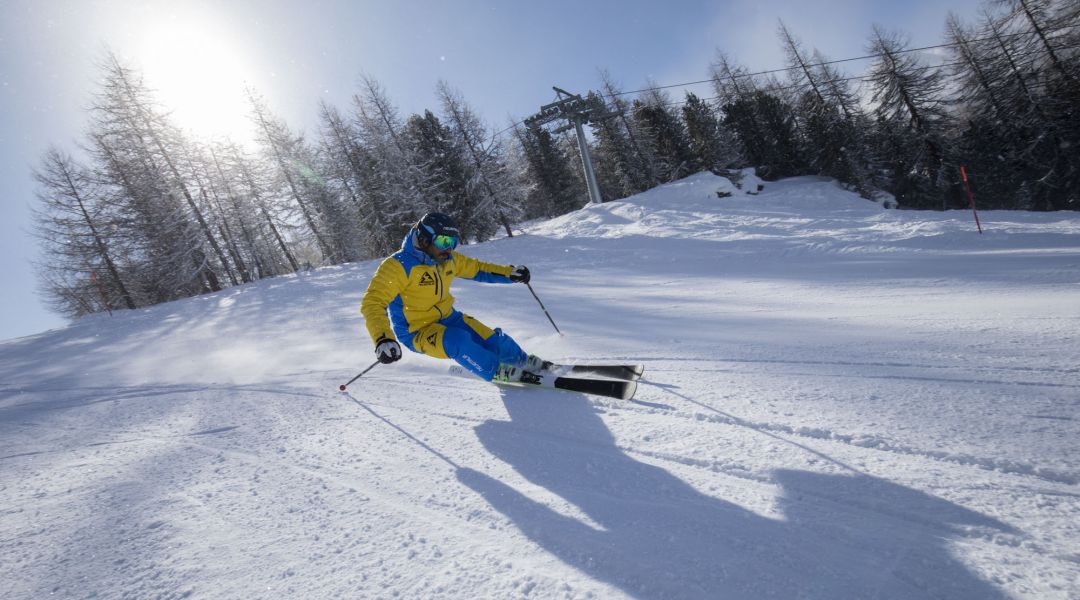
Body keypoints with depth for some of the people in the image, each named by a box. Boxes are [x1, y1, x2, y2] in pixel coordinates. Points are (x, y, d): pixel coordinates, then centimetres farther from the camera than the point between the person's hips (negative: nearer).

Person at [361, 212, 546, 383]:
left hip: (447, 318, 6)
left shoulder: (448, 259, -2)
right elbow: (373, 303, -29)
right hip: (416, 331, -6)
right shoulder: (398, 266, -23)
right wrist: (383, 340, -45)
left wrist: (510, 273, 1)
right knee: (458, 340, -32)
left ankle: (525, 362, 22)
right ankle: (498, 372, -12)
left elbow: (476, 268, 14)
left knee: (492, 340, -5)